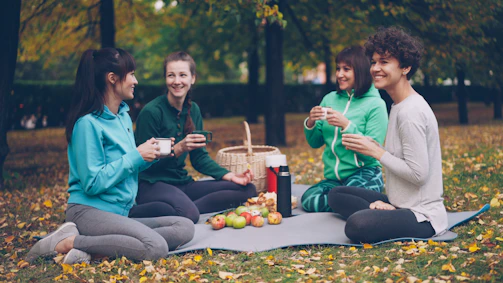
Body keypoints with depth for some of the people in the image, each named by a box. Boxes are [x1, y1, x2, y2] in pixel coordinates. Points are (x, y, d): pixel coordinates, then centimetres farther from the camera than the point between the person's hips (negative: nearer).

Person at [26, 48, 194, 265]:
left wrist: (151, 155, 4)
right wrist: (136, 156, -14)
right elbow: (93, 183, -17)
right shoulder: (88, 123, -13)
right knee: (157, 247, -28)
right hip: (90, 211, -9)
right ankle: (68, 242, -15)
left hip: (120, 214, 9)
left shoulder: (124, 116, 13)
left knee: (185, 228, -9)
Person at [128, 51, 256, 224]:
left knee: (248, 190, -9)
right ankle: (132, 212, -18)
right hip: (151, 184, -8)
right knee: (188, 214, -39)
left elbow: (199, 157, 14)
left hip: (182, 183, 8)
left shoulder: (193, 110, 10)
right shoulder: (151, 112, -11)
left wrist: (230, 176, 0)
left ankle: (185, 209, -20)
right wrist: (179, 148, -25)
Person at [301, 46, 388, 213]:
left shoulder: (375, 105, -6)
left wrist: (347, 125, -22)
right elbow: (315, 143, 13)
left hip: (365, 174, -4)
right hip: (333, 178, 4)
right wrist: (310, 123, -7)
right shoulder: (330, 99, 10)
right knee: (309, 200, -28)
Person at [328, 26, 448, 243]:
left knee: (357, 225, -33)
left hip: (422, 217, -10)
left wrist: (376, 151, -13)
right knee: (336, 195, 15)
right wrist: (387, 203, 2)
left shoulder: (411, 112, -19)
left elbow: (418, 174, -23)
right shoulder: (400, 105, 12)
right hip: (402, 205, 10)